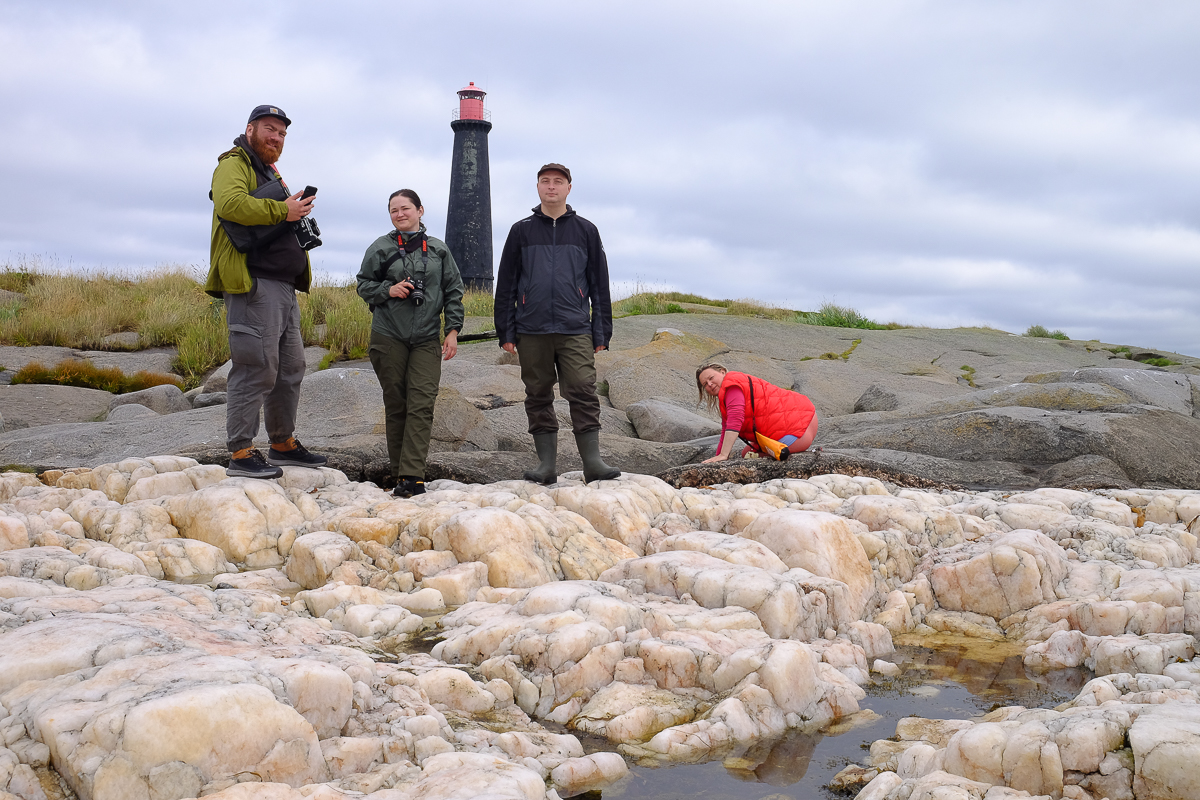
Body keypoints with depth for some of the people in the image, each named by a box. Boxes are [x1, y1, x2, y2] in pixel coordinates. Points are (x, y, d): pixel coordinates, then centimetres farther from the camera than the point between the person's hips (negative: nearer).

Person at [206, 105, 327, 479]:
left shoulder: (272, 173, 28)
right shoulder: (234, 164, -2)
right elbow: (231, 203, -23)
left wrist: (298, 213, 11)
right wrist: (282, 210, -17)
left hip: (284, 288, 10)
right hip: (253, 285, -10)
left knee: (290, 368, 14)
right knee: (257, 369, -12)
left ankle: (283, 444, 25)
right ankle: (241, 453, -8)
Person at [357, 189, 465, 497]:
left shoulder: (439, 249, 9)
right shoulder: (381, 247, 6)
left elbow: (453, 291, 11)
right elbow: (363, 284, 12)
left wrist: (453, 330, 3)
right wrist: (388, 289, -8)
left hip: (426, 339, 0)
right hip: (388, 337, 0)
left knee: (422, 405, -11)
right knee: (395, 405, 4)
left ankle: (412, 475, -15)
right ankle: (400, 472, 11)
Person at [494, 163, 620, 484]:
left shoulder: (585, 231, 11)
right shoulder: (521, 231, 11)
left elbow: (599, 285, 11)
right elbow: (505, 285, 11)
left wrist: (602, 332, 5)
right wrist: (506, 332, 4)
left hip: (575, 329, -1)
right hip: (532, 331, 1)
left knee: (584, 394, -10)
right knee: (539, 398, 4)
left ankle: (592, 462, -8)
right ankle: (547, 464, 10)